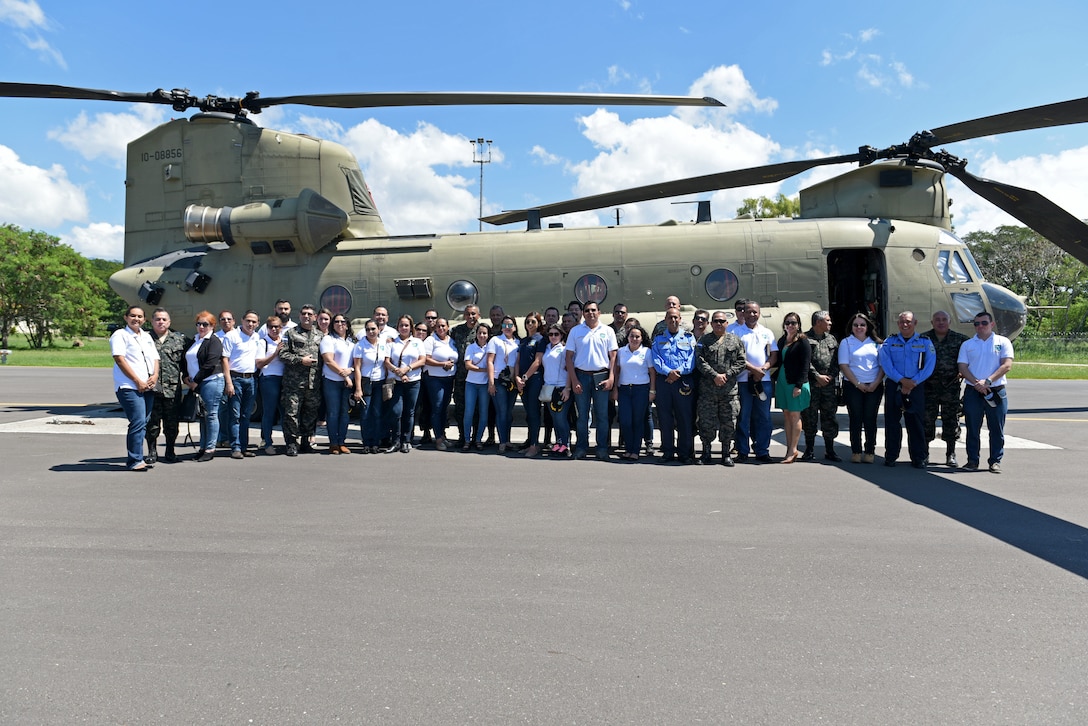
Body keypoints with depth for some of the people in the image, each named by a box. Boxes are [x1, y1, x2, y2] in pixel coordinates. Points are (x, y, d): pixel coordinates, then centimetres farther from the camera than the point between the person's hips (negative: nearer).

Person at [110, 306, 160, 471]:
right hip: (129, 387, -7)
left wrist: (155, 375, -1)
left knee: (143, 423, 7)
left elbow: (155, 358, 20)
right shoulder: (120, 335, 1)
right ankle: (134, 461, -11)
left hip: (148, 387, 7)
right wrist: (137, 381, -13)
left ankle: (137, 459, 14)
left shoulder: (147, 337, 22)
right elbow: (119, 359, -9)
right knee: (138, 423, -15)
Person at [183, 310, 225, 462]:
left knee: (210, 415, -5)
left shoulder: (214, 341, -6)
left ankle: (210, 449, -1)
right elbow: (187, 361, 22)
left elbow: (210, 365, -15)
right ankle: (203, 447, 15)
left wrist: (196, 381, -12)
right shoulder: (194, 341, 20)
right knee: (202, 416, 10)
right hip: (196, 384, 8)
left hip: (211, 381, -8)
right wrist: (187, 377, 5)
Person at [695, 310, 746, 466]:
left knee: (728, 423, 4)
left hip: (730, 390, 1)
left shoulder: (735, 341, 10)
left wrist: (727, 375, -8)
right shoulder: (704, 341, 7)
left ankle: (726, 454, 14)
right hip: (708, 390, -1)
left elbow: (741, 362, 5)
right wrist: (714, 375, -13)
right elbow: (700, 361, -3)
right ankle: (706, 452, 14)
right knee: (707, 422, 1)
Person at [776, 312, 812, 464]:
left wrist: (799, 385, -16)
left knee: (795, 416, -2)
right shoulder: (781, 341, 13)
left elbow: (805, 365, -10)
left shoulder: (803, 342, -6)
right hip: (782, 382, 6)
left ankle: (793, 450, 1)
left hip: (796, 383, -6)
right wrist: (776, 380, 11)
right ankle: (789, 449, 12)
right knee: (786, 416, 8)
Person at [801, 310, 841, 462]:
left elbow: (837, 361, 10)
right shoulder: (805, 339, 1)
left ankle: (829, 451, 13)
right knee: (809, 417, 1)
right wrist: (817, 376, -12)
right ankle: (809, 451, 10)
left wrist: (830, 376, -4)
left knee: (830, 417, 4)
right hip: (810, 384, -4)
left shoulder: (832, 339, 16)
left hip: (829, 385, 4)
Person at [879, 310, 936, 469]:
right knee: (892, 421, 2)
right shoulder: (889, 342, 8)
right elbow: (886, 364, -3)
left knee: (916, 422, 0)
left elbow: (929, 366, -1)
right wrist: (902, 380, -14)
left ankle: (919, 458, 7)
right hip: (893, 386, 1)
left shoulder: (925, 342, 7)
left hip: (916, 387, -1)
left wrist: (913, 382, -11)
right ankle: (890, 457, 9)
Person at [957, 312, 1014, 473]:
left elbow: (1007, 366, -6)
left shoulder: (1003, 342, 5)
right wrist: (977, 383, -12)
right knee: (973, 429, 4)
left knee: (997, 429, 3)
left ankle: (995, 461, 11)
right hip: (972, 392, 2)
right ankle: (972, 460, 12)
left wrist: (988, 381, -16)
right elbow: (963, 368, 3)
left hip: (996, 391, -1)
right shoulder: (967, 345, 11)